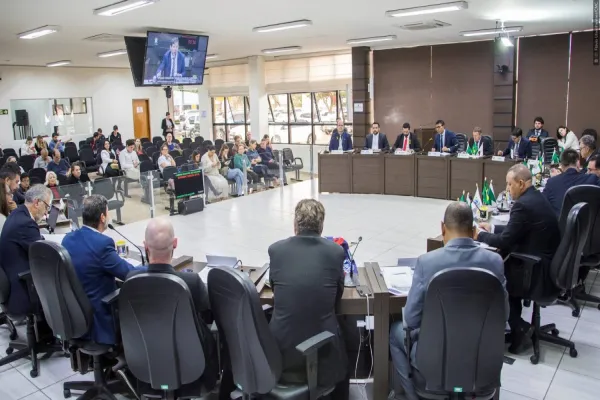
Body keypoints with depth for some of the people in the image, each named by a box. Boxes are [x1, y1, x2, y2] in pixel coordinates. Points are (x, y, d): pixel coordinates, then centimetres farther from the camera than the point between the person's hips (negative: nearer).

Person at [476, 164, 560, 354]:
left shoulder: (523, 204, -22)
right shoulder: (536, 197, 9)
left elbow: (504, 241, -18)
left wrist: (480, 235, -4)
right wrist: (492, 228, 16)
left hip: (538, 272, -9)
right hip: (548, 264, 9)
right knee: (502, 265, 21)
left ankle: (518, 326, 11)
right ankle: (516, 322, 24)